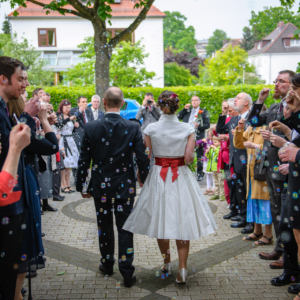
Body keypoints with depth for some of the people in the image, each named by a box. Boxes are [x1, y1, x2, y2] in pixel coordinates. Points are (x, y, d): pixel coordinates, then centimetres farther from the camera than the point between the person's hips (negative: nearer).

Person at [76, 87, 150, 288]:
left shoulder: (91, 128, -9)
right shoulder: (133, 128, -11)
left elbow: (84, 161, -4)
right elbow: (142, 159, -8)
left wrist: (82, 185, 8)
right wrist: (145, 182, 8)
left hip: (101, 187, 1)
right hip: (125, 187, -1)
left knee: (105, 227, 18)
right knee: (125, 228, 6)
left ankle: (107, 264, 35)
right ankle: (127, 274, 9)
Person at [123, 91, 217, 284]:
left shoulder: (151, 129, -7)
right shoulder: (188, 129, -7)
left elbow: (147, 157, -4)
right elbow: (189, 158, -12)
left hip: (158, 177, 1)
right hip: (182, 178, 0)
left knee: (160, 219, 15)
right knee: (182, 221, 6)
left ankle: (167, 263, 30)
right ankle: (182, 270, 2)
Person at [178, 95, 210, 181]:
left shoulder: (204, 112, 3)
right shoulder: (188, 110, 14)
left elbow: (207, 125, -2)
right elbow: (179, 117, 7)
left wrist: (199, 126, -19)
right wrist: (185, 109, -3)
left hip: (198, 137, -3)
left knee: (199, 156, 0)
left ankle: (200, 173, 12)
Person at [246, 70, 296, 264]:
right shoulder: (275, 107, 14)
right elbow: (253, 121, 15)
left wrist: (275, 138, -21)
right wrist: (260, 101, 5)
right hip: (271, 164, 9)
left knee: (286, 212, -1)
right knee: (276, 209, 17)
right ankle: (280, 248, 30)